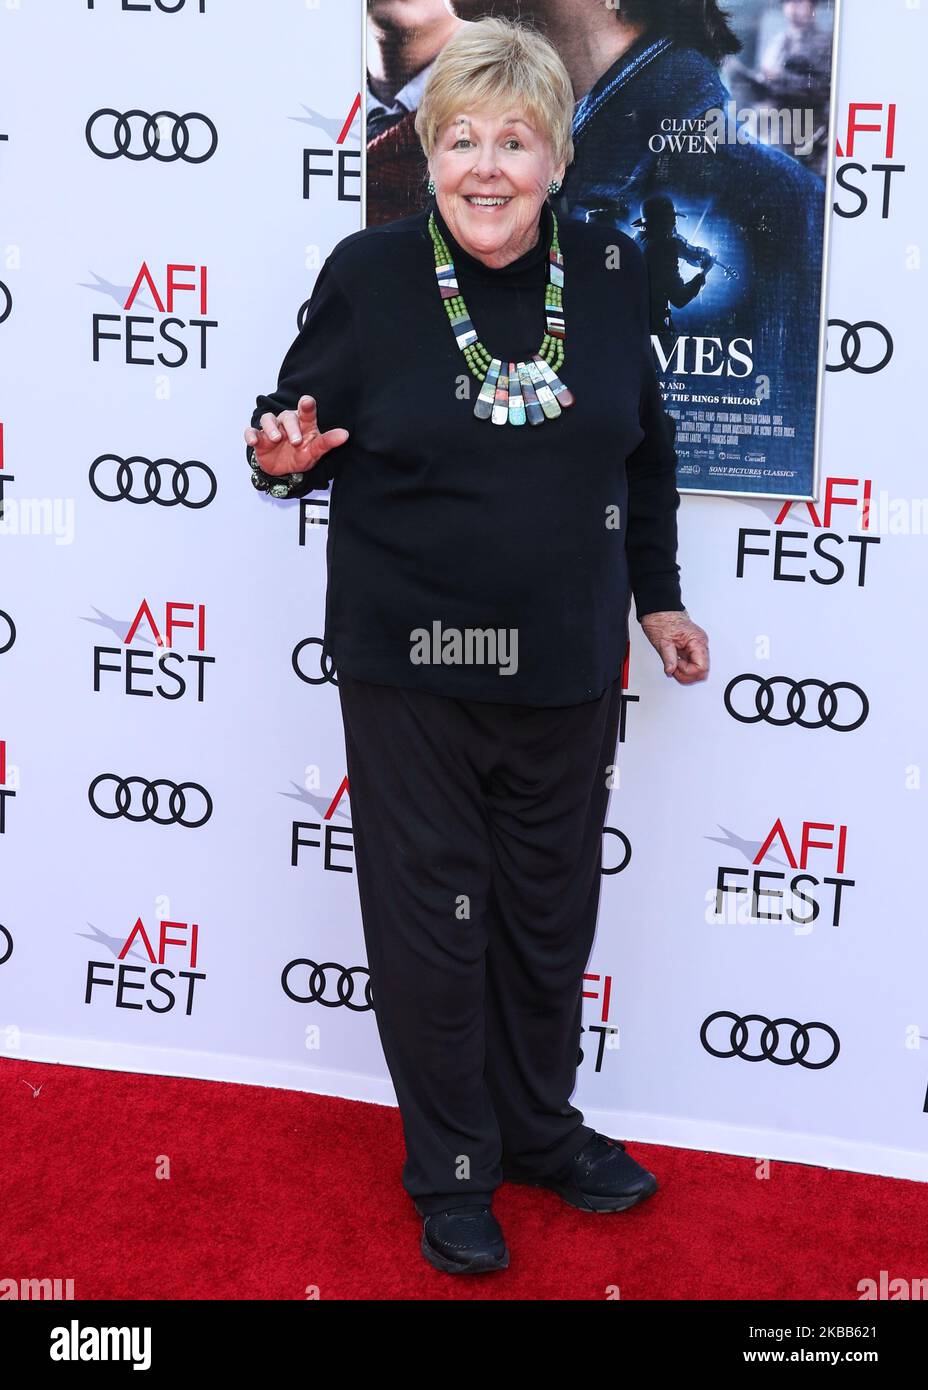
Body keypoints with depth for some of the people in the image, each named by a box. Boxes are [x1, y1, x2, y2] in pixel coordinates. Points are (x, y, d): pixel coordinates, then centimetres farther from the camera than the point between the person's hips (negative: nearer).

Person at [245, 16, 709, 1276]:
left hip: (567, 665, 3)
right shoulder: (369, 273, -8)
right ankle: (451, 1169, 28)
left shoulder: (609, 273, 1)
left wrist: (658, 596, 17)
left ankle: (541, 1128, 39)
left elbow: (644, 450, 13)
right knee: (432, 918, 7)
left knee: (552, 911, 16)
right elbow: (302, 429, 1)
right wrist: (283, 456, -24)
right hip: (411, 665, -3)